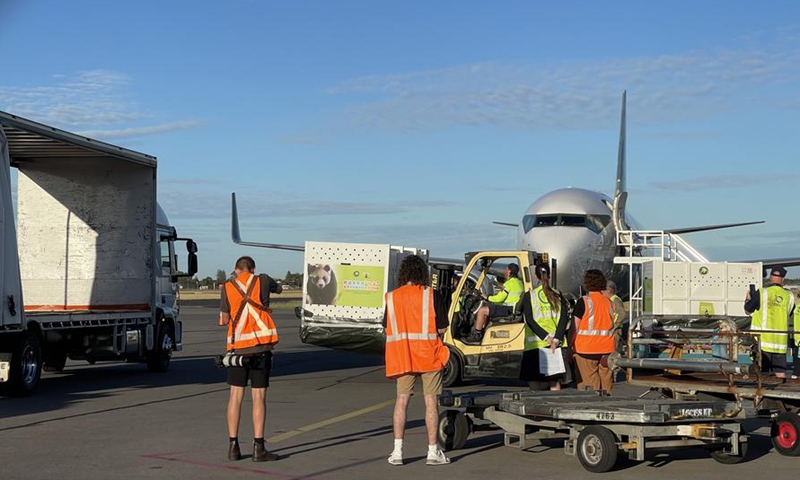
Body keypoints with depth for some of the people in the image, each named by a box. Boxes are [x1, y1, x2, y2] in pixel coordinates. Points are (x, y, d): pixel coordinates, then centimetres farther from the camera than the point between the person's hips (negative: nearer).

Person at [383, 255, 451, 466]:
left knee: (402, 399, 8)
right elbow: (442, 328, -6)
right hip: (428, 354, -2)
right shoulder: (432, 295, -6)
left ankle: (397, 451, 3)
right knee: (431, 401, 5)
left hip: (402, 356, 2)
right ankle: (433, 451, 8)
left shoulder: (392, 297, 1)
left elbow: (388, 327, 5)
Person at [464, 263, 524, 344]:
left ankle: (476, 336, -7)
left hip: (507, 309, -11)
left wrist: (488, 298, -3)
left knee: (482, 311, -13)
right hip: (512, 309, 11)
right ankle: (481, 333, 21)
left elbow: (500, 298, -18)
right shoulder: (519, 282, 14)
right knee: (486, 309, 23)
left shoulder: (510, 283, -17)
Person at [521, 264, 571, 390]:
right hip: (557, 344, 3)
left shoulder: (529, 296, 0)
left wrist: (546, 337, -12)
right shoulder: (558, 295, 7)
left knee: (535, 381, 6)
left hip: (536, 344, -3)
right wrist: (556, 339, -10)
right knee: (555, 381, 7)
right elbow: (564, 318, -4)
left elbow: (529, 320, -10)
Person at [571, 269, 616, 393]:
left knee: (590, 384, -1)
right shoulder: (609, 302, 6)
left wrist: (570, 346, -1)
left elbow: (575, 327, -9)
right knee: (606, 383, 9)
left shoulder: (584, 301, -8)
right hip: (607, 349, 4)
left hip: (586, 349, -4)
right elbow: (612, 327, 11)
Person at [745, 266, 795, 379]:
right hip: (781, 341, 3)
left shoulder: (761, 293, -8)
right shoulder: (789, 296, 2)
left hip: (762, 340, -3)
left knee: (762, 373, 3)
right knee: (780, 372, 5)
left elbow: (748, 310, 1)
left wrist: (747, 299, 22)